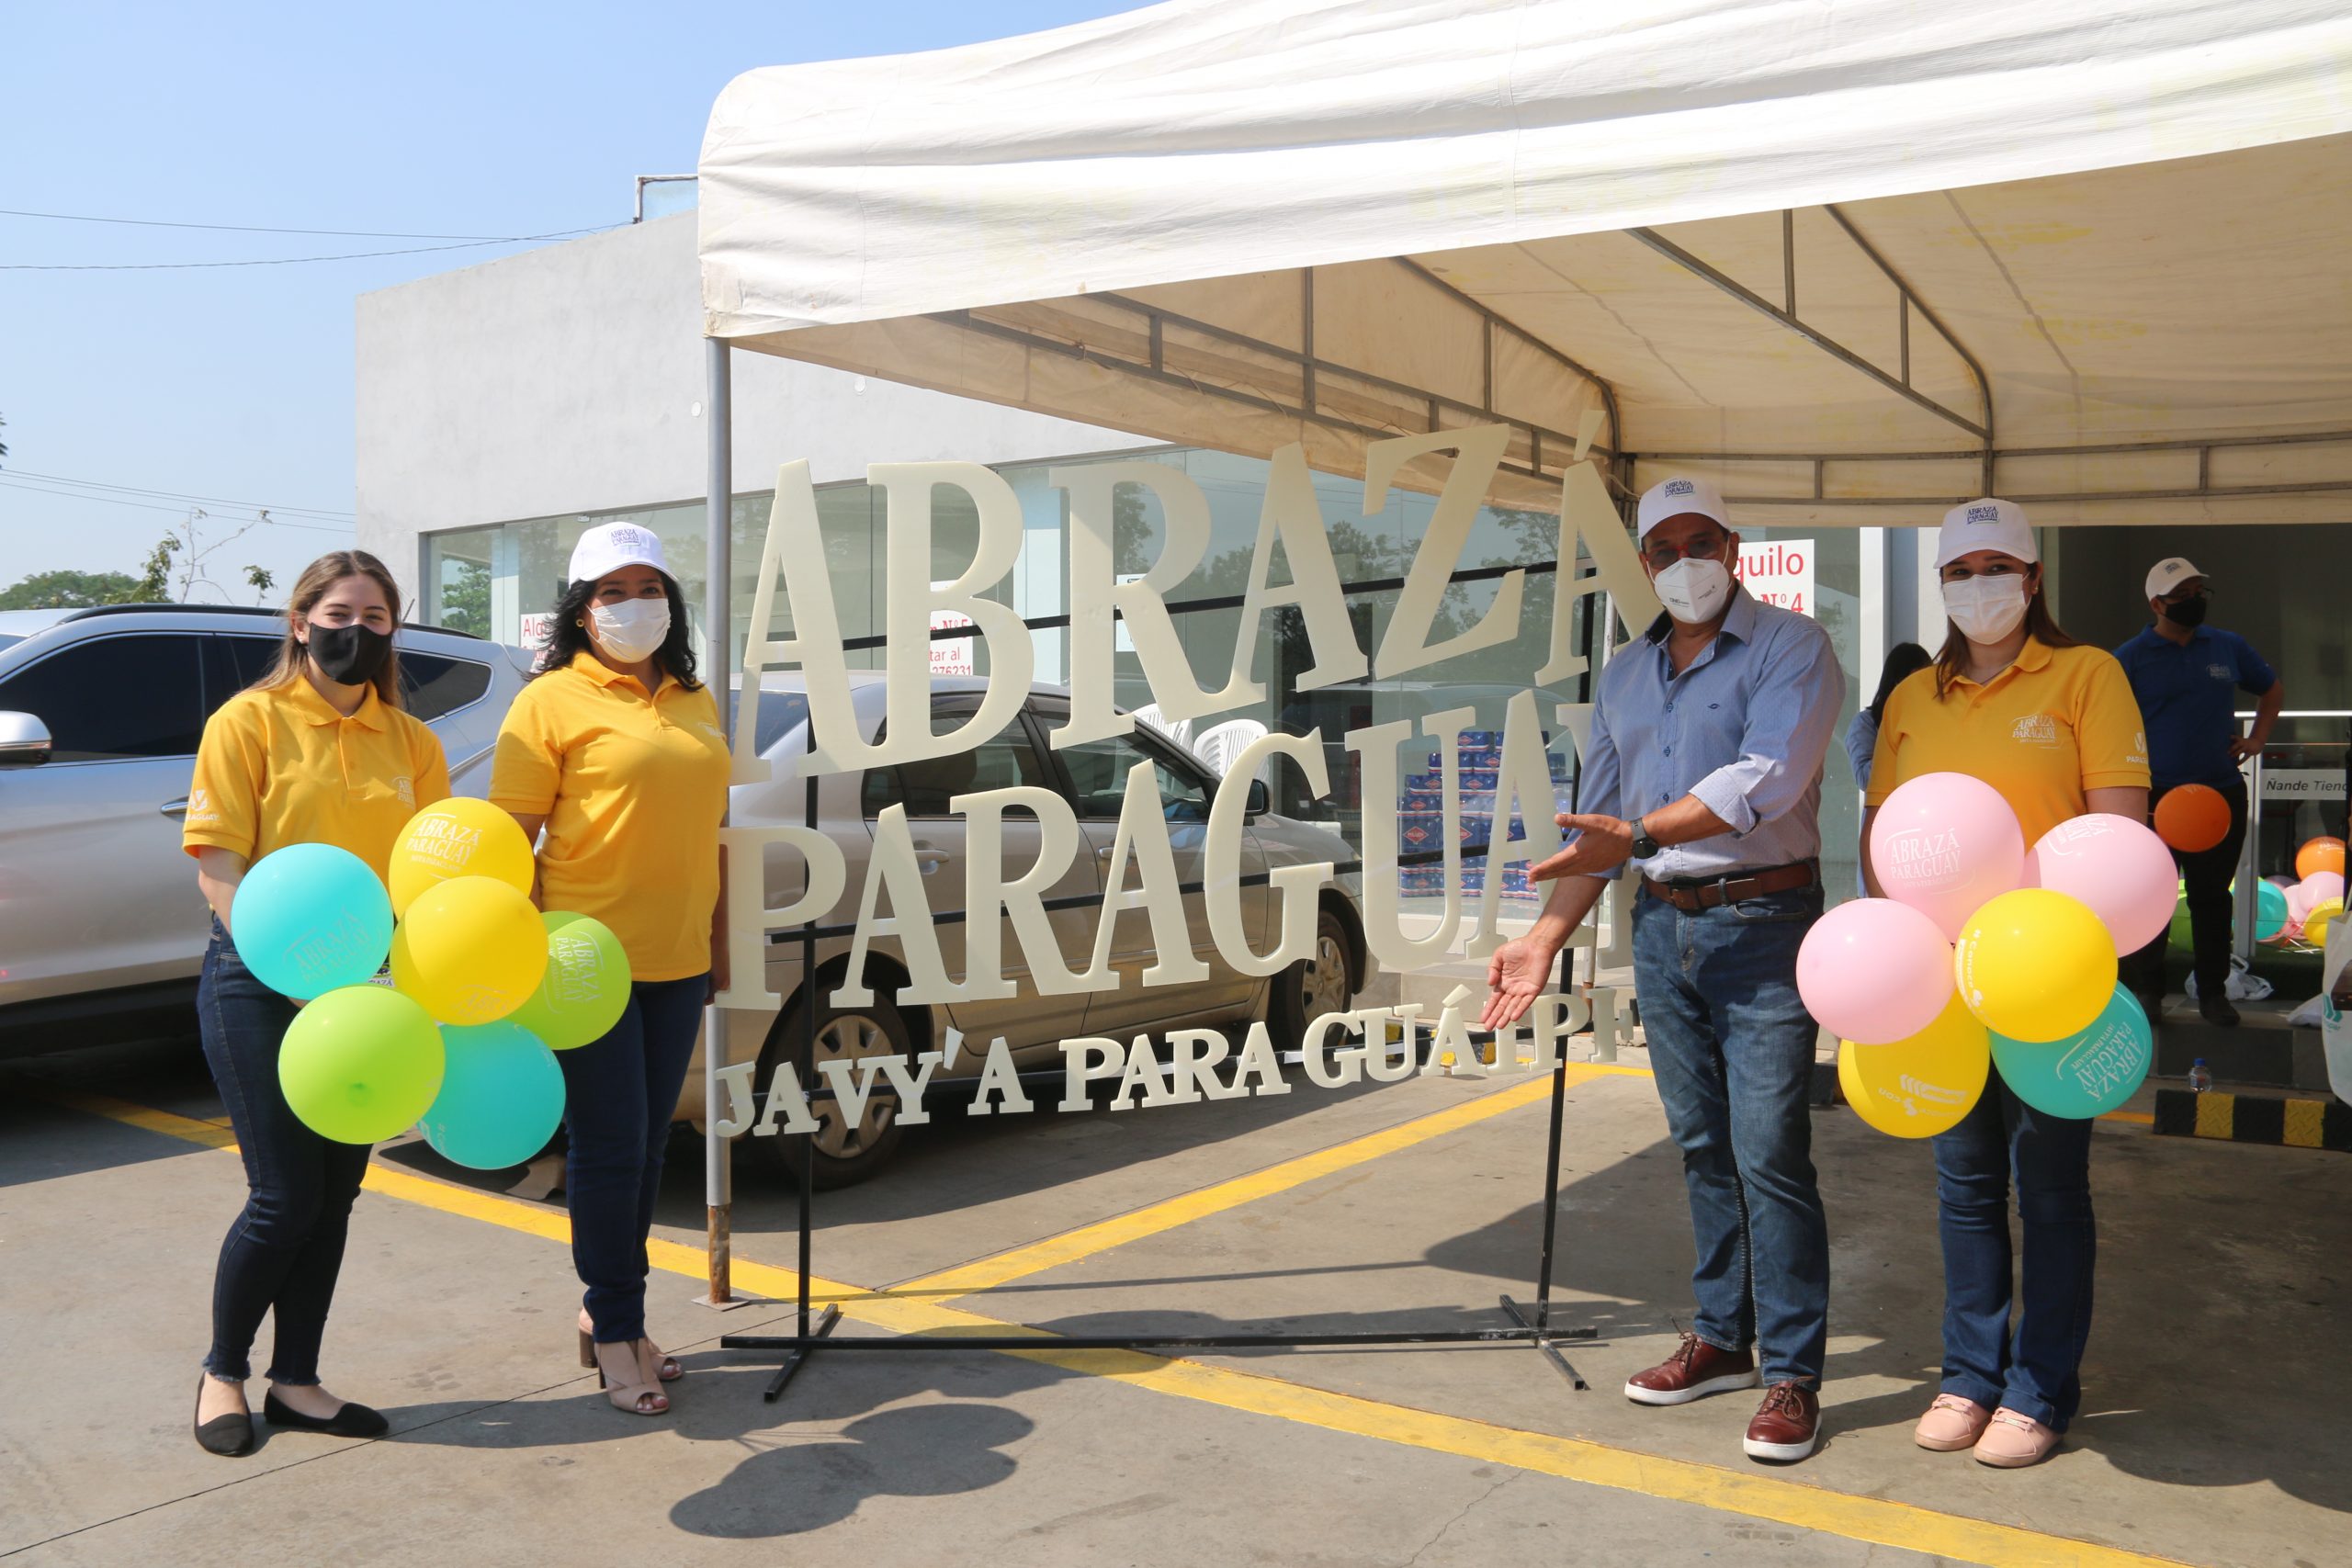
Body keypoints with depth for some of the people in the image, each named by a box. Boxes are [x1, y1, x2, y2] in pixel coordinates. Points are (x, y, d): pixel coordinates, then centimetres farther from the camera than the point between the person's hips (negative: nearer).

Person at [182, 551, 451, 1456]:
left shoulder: (411, 742, 8)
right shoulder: (251, 720, -4)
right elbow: (218, 867, -10)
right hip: (260, 983, -4)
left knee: (335, 1195, 10)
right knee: (285, 1198, -2)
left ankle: (296, 1383, 24)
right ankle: (222, 1372, 22)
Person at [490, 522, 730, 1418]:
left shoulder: (695, 703, 13)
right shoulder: (554, 700, -5)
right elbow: (511, 835, -7)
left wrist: (717, 939, 16)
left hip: (676, 960, 6)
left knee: (647, 1146, 13)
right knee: (608, 1149, 1)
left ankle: (614, 1313, 28)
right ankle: (615, 1333, 15)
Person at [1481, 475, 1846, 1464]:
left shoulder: (1789, 648, -5)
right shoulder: (1624, 677, 15)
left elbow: (1767, 777, -21)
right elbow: (1596, 824, 17)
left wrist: (1641, 834, -27)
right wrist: (1546, 938, 11)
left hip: (1762, 921, -6)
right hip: (1661, 927, 6)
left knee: (1769, 1153, -6)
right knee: (1701, 1146, 13)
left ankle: (1793, 1373, 5)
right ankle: (1722, 1338, 25)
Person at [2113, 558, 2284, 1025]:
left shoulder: (2230, 647, 8)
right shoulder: (2131, 658, -4)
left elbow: (2273, 689, 24)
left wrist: (2256, 740, 10)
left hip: (2222, 794, 3)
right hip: (2155, 797, -3)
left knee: (2213, 896, 9)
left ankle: (2213, 992, 18)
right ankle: (2148, 990, 14)